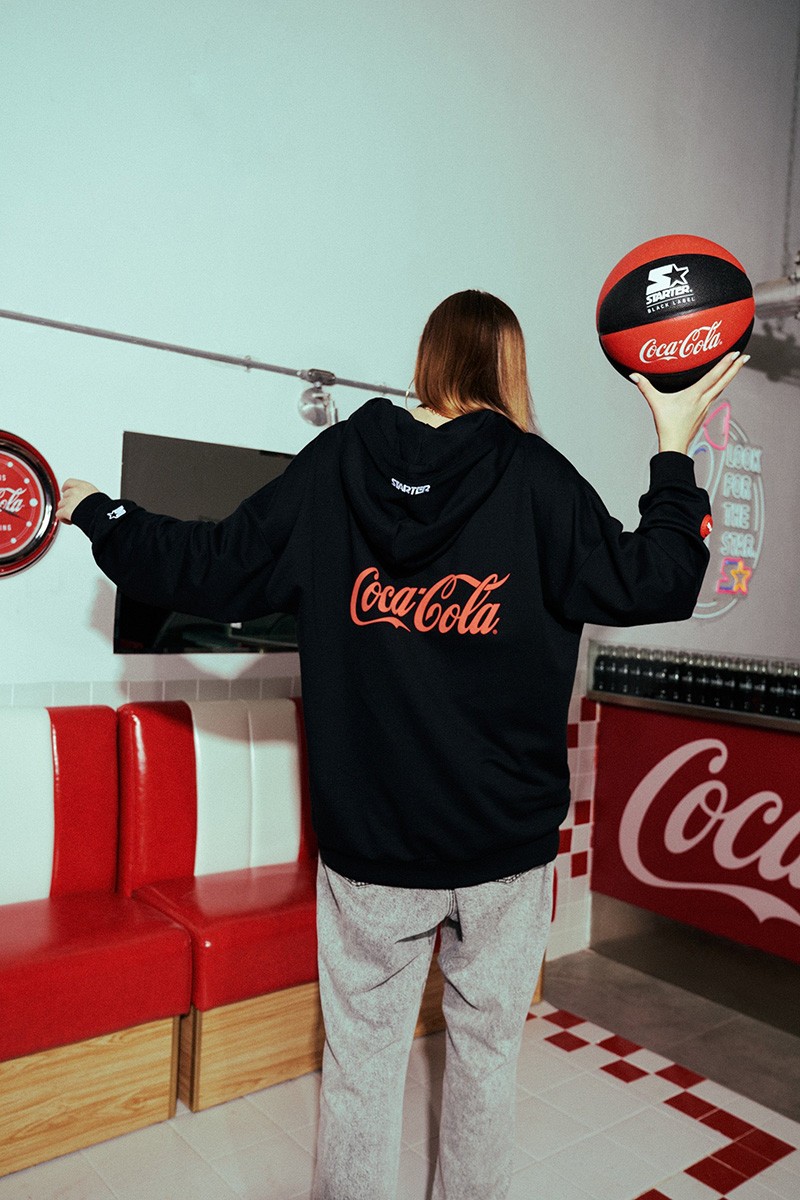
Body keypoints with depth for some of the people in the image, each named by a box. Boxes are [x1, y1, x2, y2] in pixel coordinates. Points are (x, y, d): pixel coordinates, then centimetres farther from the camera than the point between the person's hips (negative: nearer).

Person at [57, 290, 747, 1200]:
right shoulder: (535, 476, -9)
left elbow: (211, 570, 0)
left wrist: (96, 512, 16)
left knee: (361, 1061, 17)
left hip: (367, 839, 1)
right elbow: (653, 584, -6)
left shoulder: (334, 462, -4)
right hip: (507, 844, 0)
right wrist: (675, 450, 6)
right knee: (487, 1048, 20)